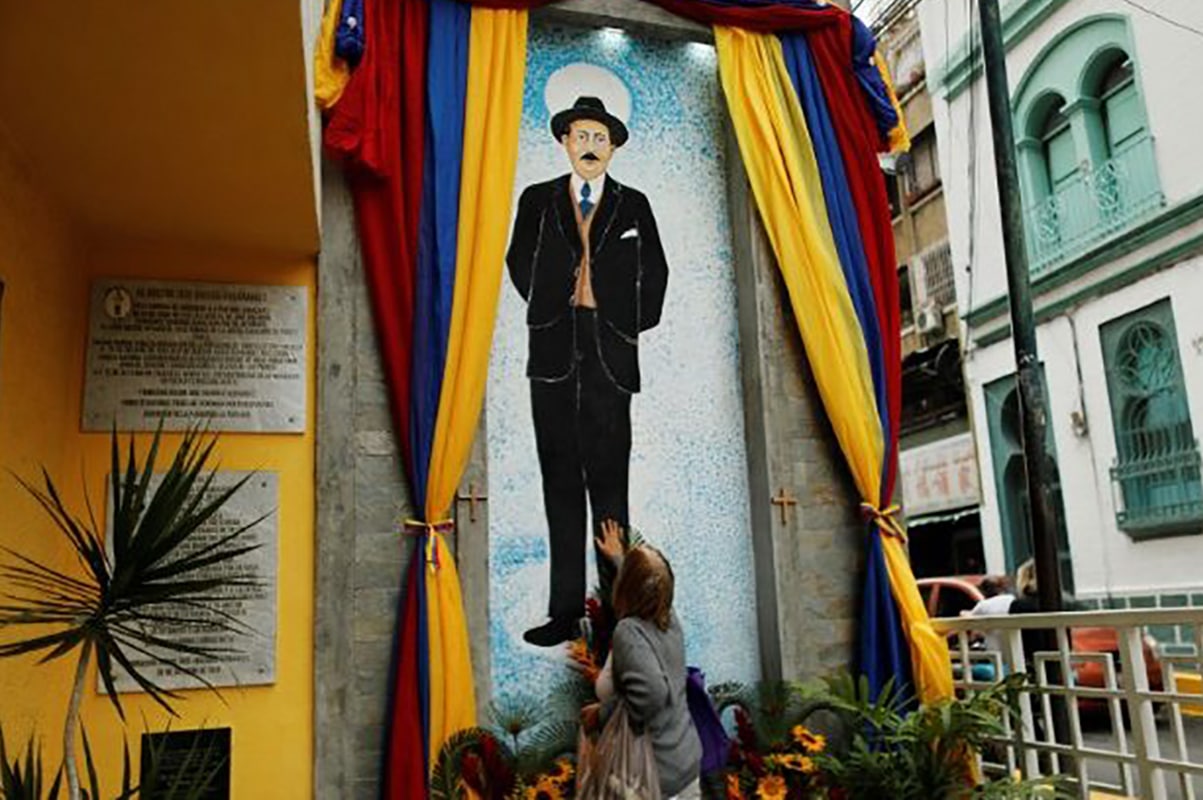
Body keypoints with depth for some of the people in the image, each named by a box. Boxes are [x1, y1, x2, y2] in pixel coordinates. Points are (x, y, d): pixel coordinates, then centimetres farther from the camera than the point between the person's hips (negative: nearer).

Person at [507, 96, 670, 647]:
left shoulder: (633, 206, 13)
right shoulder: (537, 201, 15)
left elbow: (655, 274, 14)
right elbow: (519, 264, 15)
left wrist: (632, 326, 7)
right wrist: (552, 308, 9)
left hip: (610, 352, -1)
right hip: (553, 352, 1)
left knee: (609, 480, -4)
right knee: (560, 481, 2)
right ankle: (566, 611, 8)